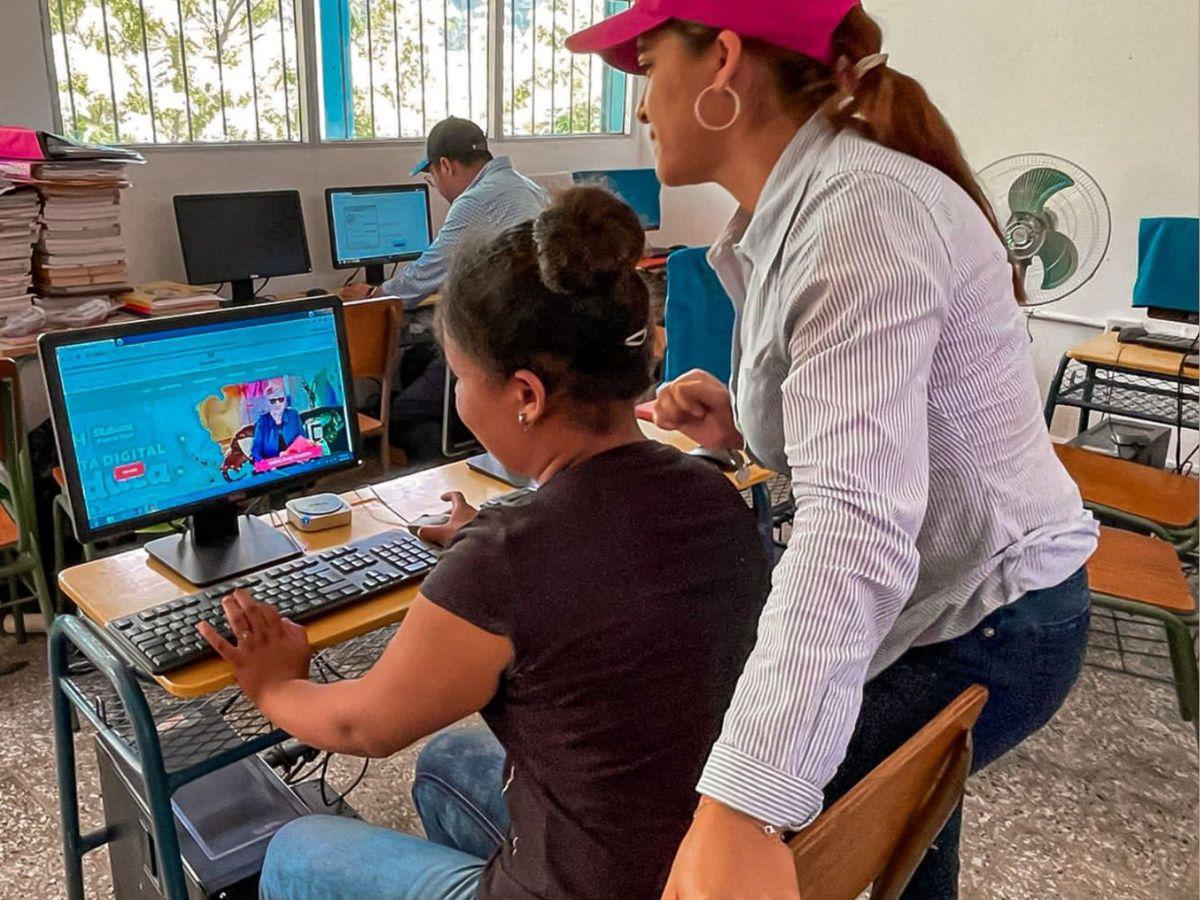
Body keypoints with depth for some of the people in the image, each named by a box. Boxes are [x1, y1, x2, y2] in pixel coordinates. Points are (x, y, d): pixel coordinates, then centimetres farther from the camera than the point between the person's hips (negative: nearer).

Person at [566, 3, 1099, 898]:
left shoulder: (859, 212, -27)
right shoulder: (796, 208, 4)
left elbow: (857, 521, -39)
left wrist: (740, 811, -46)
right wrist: (742, 428, -4)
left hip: (984, 626, -9)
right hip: (933, 597, 9)